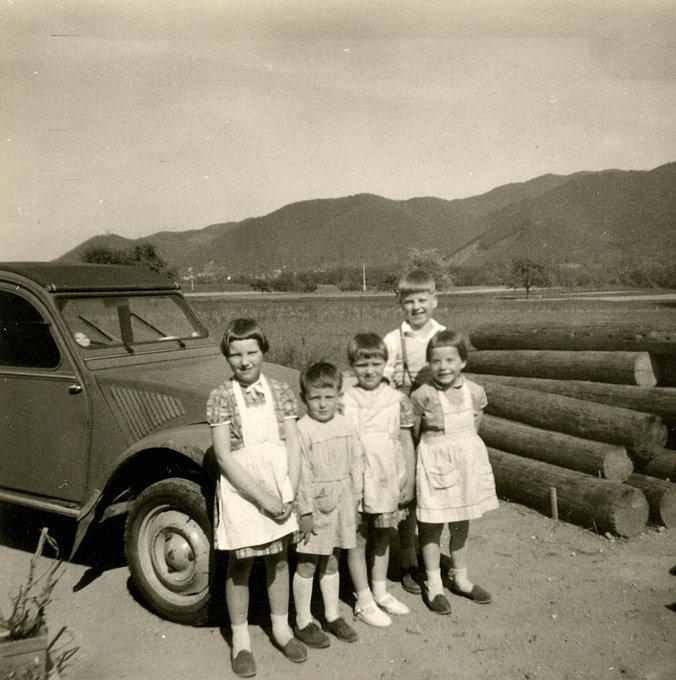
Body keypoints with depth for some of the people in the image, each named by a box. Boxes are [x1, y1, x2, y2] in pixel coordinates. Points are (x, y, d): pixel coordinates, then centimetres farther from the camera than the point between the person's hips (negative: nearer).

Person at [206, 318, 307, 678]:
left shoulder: (280, 391, -2)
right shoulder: (221, 398, -10)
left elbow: (292, 445, -1)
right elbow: (224, 457, -13)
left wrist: (289, 494, -12)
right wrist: (263, 496, -17)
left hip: (278, 488, 3)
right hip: (241, 490, -3)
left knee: (278, 558, 16)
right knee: (240, 565, 9)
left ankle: (281, 628, 35)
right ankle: (240, 640, 27)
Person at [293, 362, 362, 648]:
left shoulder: (345, 426, 2)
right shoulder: (302, 430, -16)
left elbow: (356, 464, 9)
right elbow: (302, 474, -16)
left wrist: (355, 501, 10)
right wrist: (305, 511, -16)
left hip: (341, 504, 5)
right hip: (316, 505, -5)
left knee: (331, 562, 19)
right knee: (307, 565, 7)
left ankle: (333, 616, 32)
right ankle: (303, 622, 21)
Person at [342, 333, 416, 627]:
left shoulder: (397, 400, -1)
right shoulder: (344, 401, -7)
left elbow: (407, 443, 4)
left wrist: (409, 481, 4)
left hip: (388, 482, 2)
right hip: (356, 482, -2)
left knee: (383, 537, 17)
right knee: (358, 539, 8)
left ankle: (380, 591, 35)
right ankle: (364, 601, 22)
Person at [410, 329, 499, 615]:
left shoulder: (475, 392, -6)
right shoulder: (422, 395, -17)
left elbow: (473, 427, 8)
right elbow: (415, 434, -4)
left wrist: (462, 447, 4)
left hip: (467, 460, 4)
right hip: (435, 463, -3)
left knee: (461, 525, 17)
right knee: (432, 527, 7)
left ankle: (460, 578, 35)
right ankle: (433, 585, 23)